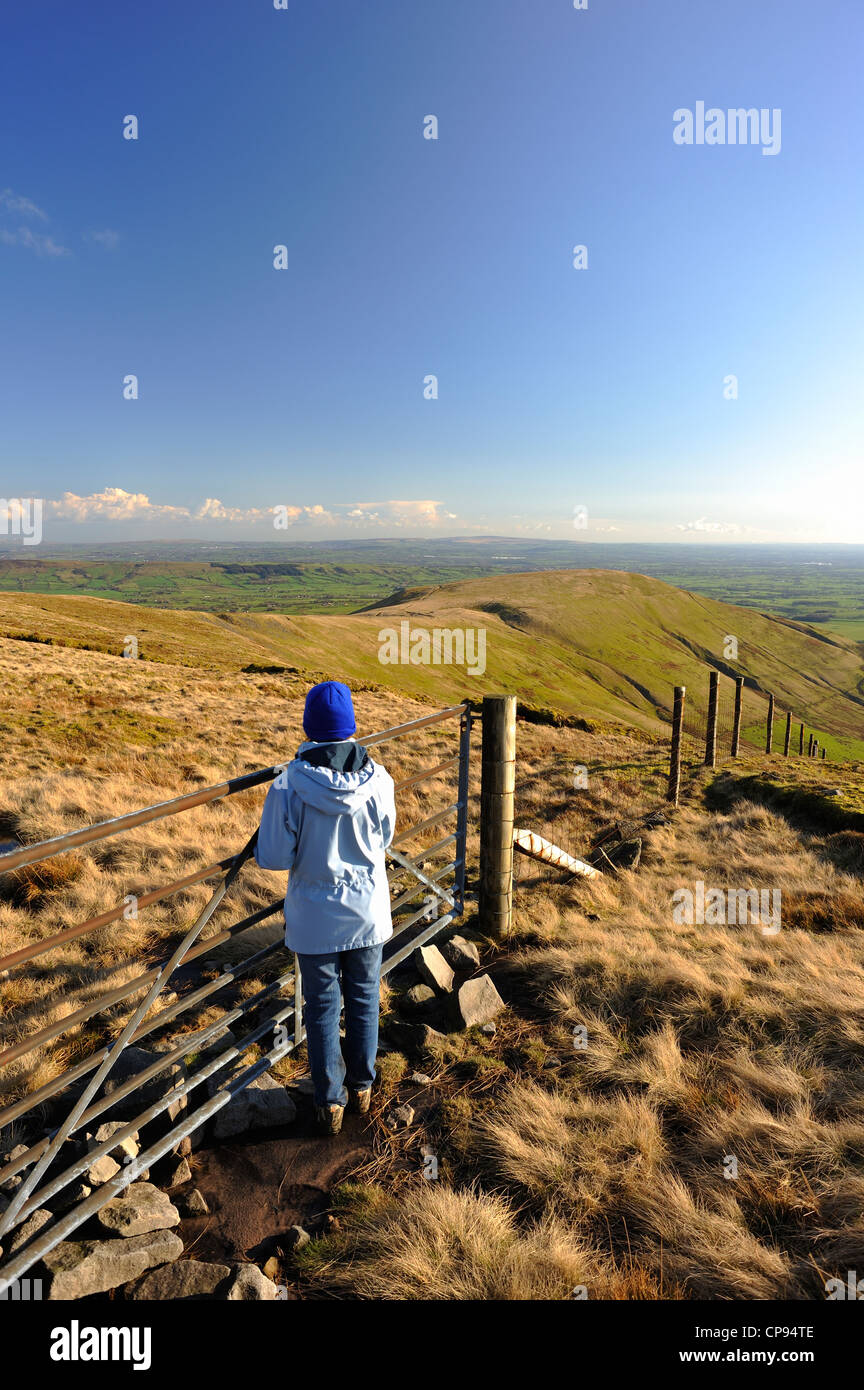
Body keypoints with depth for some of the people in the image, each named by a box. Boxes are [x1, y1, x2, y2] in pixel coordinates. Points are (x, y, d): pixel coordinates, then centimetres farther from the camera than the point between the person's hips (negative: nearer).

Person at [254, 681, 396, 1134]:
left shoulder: (289, 786, -22)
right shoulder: (378, 779, -16)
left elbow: (272, 857, -15)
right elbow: (383, 838, 0)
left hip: (316, 917, -2)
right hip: (368, 910, 2)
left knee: (322, 1008, 18)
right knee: (363, 1001, 22)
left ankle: (330, 1102, 33)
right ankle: (361, 1087, 40)